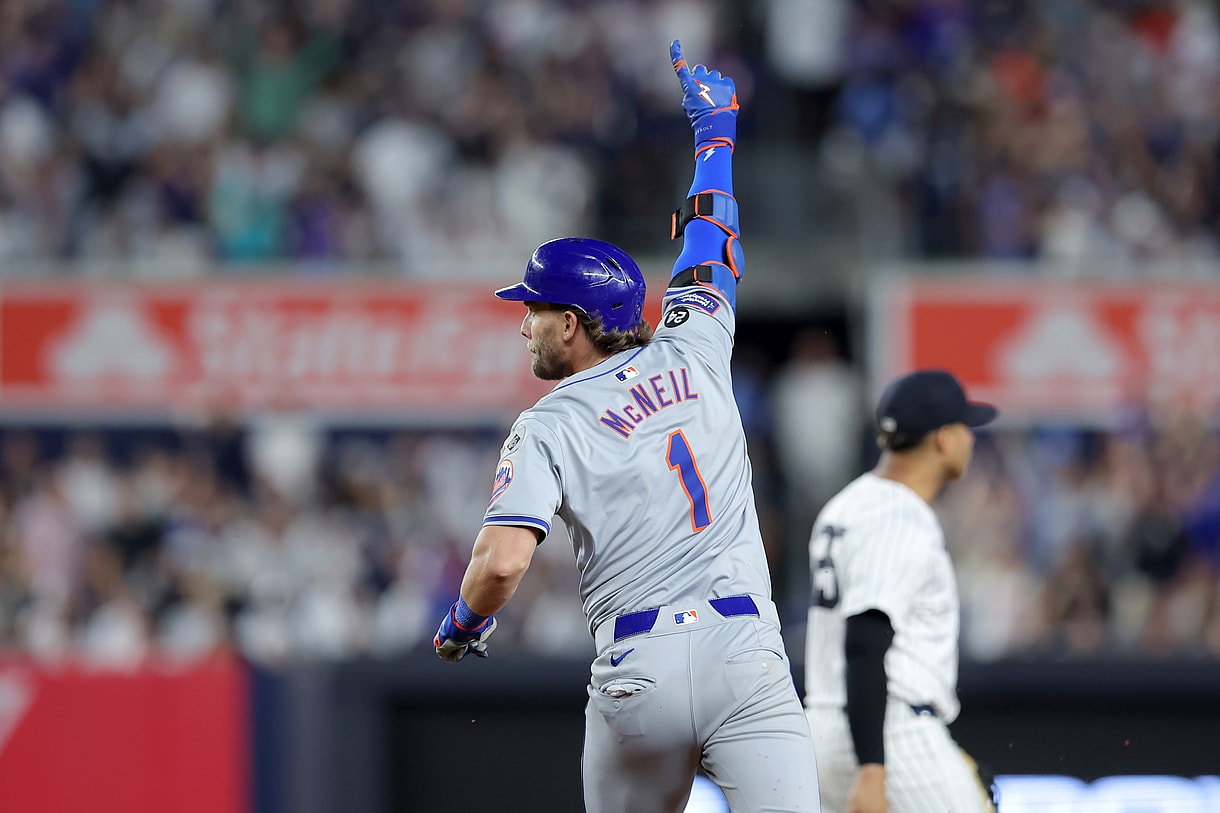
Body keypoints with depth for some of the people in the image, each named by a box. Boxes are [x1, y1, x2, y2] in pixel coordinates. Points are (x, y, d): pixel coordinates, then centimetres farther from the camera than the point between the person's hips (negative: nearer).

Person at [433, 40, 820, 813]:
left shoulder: (549, 428, 2)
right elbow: (712, 255, 32)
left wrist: (463, 623, 11)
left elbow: (503, 562, -11)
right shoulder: (693, 354, 12)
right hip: (747, 653, 2)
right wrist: (715, 132, 46)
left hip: (638, 669, -2)